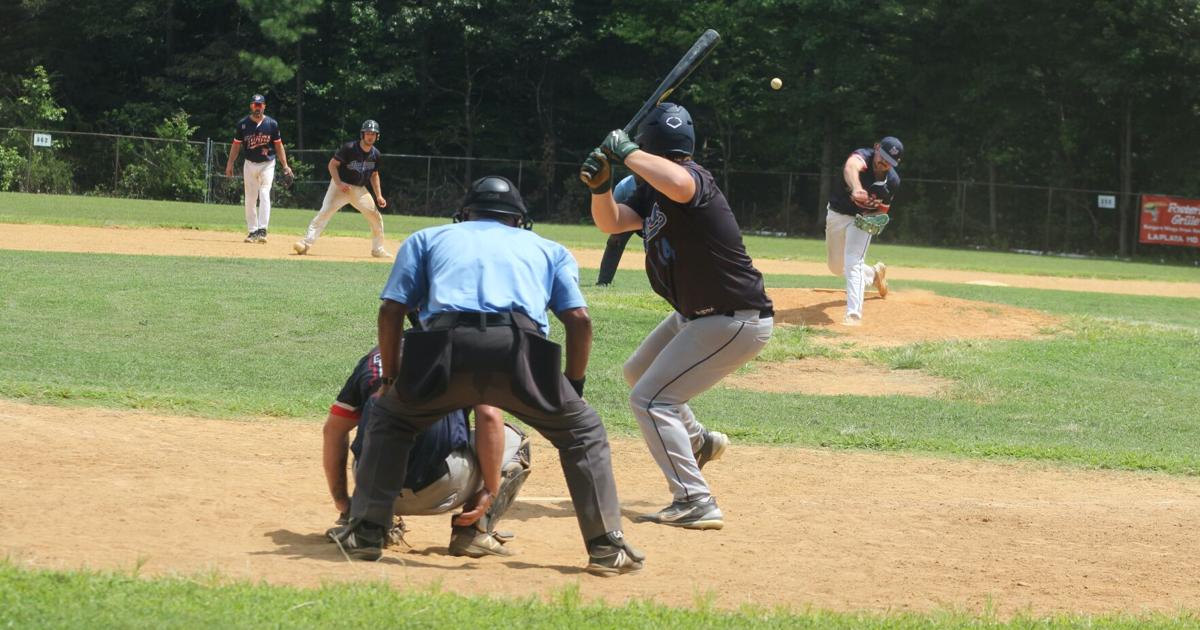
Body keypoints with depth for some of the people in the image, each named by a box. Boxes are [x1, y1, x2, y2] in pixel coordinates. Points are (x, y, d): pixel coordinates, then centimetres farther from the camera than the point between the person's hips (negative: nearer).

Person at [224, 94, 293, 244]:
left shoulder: (272, 124, -3)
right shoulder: (243, 124, -1)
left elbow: (278, 145, 2)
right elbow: (236, 145, 6)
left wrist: (285, 165, -3)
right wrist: (230, 164, 0)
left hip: (267, 164, -2)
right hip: (250, 164, 2)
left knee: (264, 195, -15)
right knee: (250, 199, 4)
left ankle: (262, 230, -19)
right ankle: (252, 231, 12)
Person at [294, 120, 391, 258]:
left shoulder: (375, 154, 1)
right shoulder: (349, 148, -17)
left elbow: (374, 175, 15)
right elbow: (332, 164, -13)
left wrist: (379, 195, 8)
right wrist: (339, 183, -26)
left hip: (360, 190, 5)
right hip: (341, 186, -5)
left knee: (376, 217, 2)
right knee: (325, 212, -22)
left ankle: (378, 249, 19)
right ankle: (306, 242, -25)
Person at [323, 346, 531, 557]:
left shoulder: (374, 356, 23)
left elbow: (333, 430, 22)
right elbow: (488, 416, -3)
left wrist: (341, 501, 29)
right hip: (438, 492, -4)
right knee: (515, 441, 21)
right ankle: (474, 532, 5)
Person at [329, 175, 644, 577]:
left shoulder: (427, 239, 32)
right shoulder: (549, 249, 32)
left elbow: (391, 310, 20)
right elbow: (579, 319, 18)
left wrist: (391, 379, 29)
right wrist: (573, 387, 28)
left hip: (446, 350, 0)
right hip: (519, 351, 0)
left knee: (390, 420, 29)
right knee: (583, 432, 22)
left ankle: (366, 533, 21)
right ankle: (606, 548, 13)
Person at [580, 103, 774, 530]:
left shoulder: (693, 177, -25)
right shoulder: (652, 190, 4)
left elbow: (678, 185, -50)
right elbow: (611, 222, 6)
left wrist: (626, 152, -36)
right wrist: (600, 185, -14)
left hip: (737, 322, -11)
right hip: (698, 315, 11)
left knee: (650, 399, -13)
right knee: (638, 373, 29)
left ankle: (696, 504, -11)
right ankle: (698, 442, 48)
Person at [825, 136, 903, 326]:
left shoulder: (892, 181, -16)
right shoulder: (863, 157, -28)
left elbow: (883, 208, 1)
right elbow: (850, 167, -54)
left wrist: (874, 219, -22)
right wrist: (856, 188, -75)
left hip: (861, 219, -1)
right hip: (836, 215, 1)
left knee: (853, 263, -21)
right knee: (837, 267, 17)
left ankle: (854, 314, -24)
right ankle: (874, 273, 45)